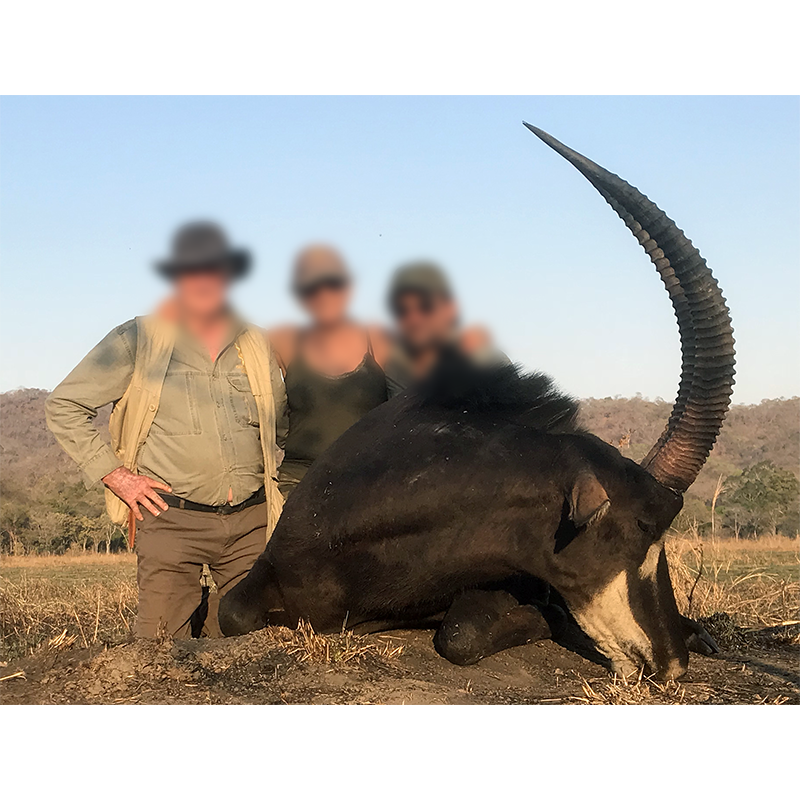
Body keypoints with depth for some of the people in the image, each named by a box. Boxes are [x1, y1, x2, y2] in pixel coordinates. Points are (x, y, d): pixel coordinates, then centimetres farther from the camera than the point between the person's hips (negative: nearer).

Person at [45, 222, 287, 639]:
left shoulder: (255, 345, 12)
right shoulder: (137, 340, 2)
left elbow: (285, 426, 26)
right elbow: (64, 406, 3)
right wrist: (114, 475, -4)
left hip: (250, 521, 3)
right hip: (172, 518, -3)